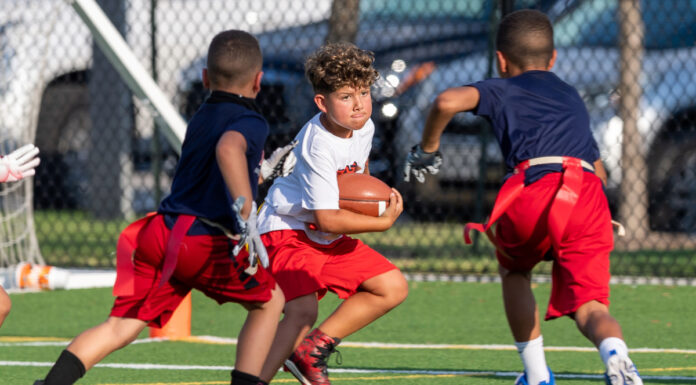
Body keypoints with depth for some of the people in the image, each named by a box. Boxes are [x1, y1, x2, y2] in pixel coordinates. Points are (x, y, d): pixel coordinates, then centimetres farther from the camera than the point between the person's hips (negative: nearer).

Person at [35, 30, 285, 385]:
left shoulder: (200, 118, 23)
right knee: (270, 301, 15)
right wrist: (246, 213, -33)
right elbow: (229, 148, -27)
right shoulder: (251, 122, -2)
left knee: (121, 327, 3)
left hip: (160, 231, 6)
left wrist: (254, 170, 56)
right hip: (206, 242, -6)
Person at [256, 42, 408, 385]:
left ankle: (313, 348, 7)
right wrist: (384, 221, -19)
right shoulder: (318, 145, -27)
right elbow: (327, 219, -29)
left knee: (393, 288, 5)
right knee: (303, 311, -28)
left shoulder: (364, 128, -2)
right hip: (288, 229, -8)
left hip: (330, 240, 8)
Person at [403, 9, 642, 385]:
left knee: (513, 270, 29)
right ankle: (615, 353, -36)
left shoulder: (501, 90, 23)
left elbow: (447, 101, 1)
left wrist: (426, 151, 17)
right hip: (588, 191, 2)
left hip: (533, 188, -2)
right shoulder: (572, 97, 37)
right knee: (588, 306, 0)